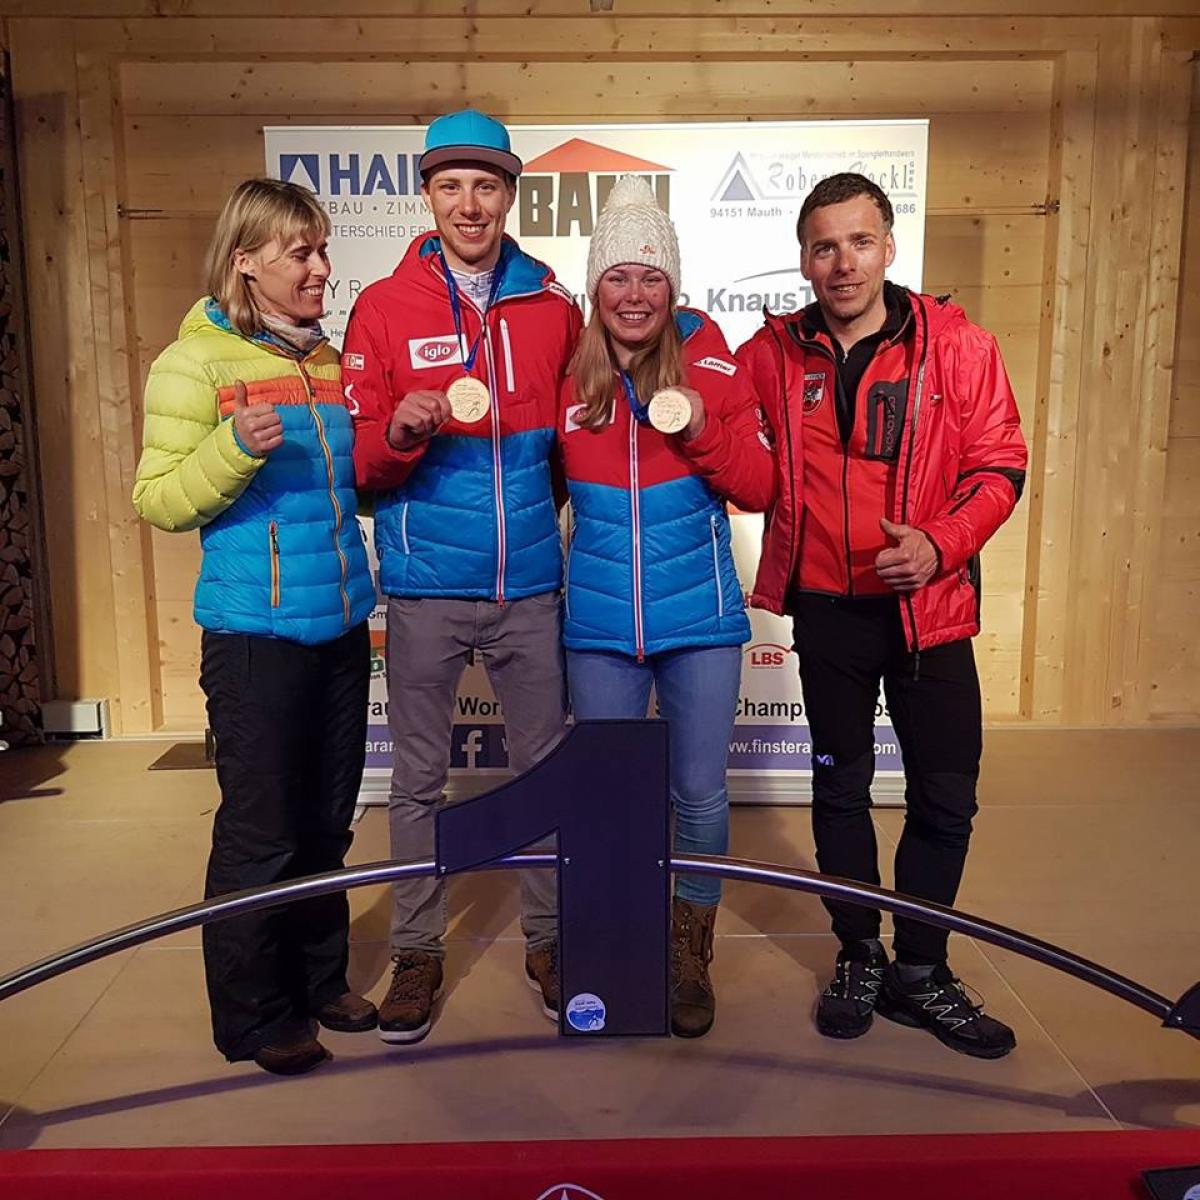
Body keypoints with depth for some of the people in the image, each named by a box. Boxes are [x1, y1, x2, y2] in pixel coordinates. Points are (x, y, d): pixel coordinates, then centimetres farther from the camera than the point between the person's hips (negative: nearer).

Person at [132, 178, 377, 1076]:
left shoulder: (331, 361, 11)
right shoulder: (195, 362, -6)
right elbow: (159, 501, -8)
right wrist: (233, 448, -24)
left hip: (341, 628, 6)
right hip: (254, 632, -6)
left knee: (328, 823, 15)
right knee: (261, 832, 3)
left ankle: (320, 982, 32)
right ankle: (253, 1018, 21)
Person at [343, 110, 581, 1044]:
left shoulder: (553, 307, 5)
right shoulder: (383, 309, 1)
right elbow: (363, 463, -2)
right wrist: (401, 431, -21)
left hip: (530, 582, 2)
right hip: (426, 584, -1)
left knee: (545, 767, 11)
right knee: (419, 777, 9)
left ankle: (548, 938, 29)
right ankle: (417, 950, 26)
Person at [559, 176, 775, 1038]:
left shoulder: (712, 364, -2)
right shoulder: (570, 376, 1)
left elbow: (760, 489, -3)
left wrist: (704, 432, -18)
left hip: (701, 617, -1)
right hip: (601, 623, 2)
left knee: (701, 793, 6)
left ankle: (692, 958, 29)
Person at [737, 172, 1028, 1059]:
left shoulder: (955, 344, -6)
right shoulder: (774, 353, -2)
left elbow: (1000, 464, -4)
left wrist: (941, 544, -18)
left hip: (929, 606, 0)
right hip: (827, 608, 1)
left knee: (946, 796, 6)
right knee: (841, 787, 13)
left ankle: (920, 972, 26)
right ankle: (859, 957, 32)